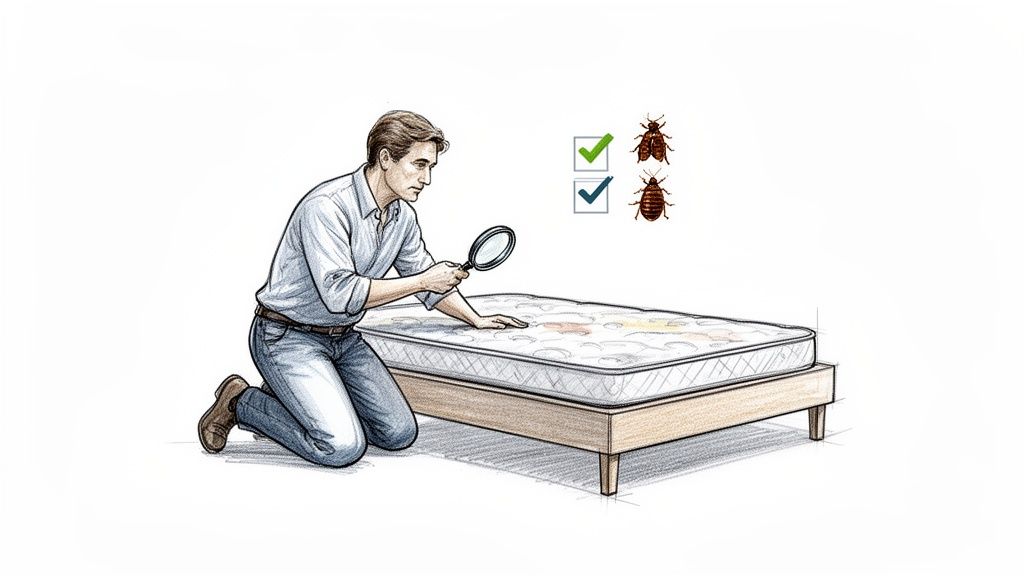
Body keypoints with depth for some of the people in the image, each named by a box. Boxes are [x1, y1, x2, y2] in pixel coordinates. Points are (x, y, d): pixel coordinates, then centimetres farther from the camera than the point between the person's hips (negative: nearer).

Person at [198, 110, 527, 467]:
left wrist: (476, 320, 15)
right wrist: (421, 281, -22)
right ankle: (241, 402, 2)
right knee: (342, 447, -21)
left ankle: (287, 400, 16)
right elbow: (340, 293, -30)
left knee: (399, 434, -1)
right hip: (287, 337, -8)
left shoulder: (403, 216, 2)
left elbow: (429, 278, 19)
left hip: (343, 339, 8)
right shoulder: (327, 206, -24)